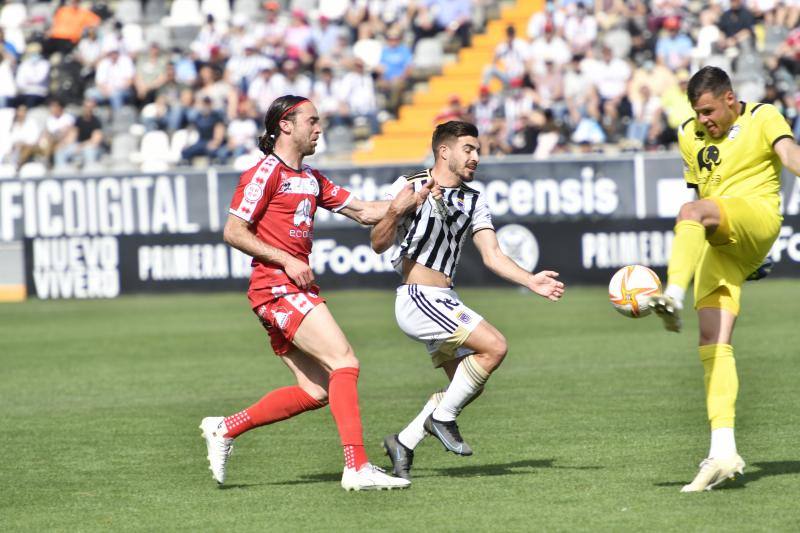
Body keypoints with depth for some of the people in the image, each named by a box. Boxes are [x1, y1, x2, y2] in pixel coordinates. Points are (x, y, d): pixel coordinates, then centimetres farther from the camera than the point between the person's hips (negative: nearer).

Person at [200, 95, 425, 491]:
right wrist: (287, 260, -15)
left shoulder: (311, 180, 20)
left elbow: (364, 212, 19)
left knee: (315, 392, 5)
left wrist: (413, 200, 6)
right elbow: (233, 232, -10)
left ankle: (224, 429, 14)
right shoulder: (266, 173, -6)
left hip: (297, 290, 9)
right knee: (344, 362, -17)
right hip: (277, 288, -9)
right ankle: (356, 466, -22)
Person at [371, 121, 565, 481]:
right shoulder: (411, 186, -5)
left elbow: (493, 256, 6)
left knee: (470, 384, 6)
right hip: (417, 299, -8)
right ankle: (443, 417, -5)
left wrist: (532, 282, -9)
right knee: (494, 346, -19)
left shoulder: (473, 202, 14)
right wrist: (394, 212, -29)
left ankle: (404, 443, 14)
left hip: (445, 303, 8)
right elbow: (378, 244, -9)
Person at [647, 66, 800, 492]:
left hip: (756, 216, -5)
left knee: (691, 211, -35)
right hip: (716, 246, 5)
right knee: (713, 342, -8)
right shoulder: (689, 136, 22)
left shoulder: (763, 117, 6)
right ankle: (723, 451, -11)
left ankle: (673, 297, -59)